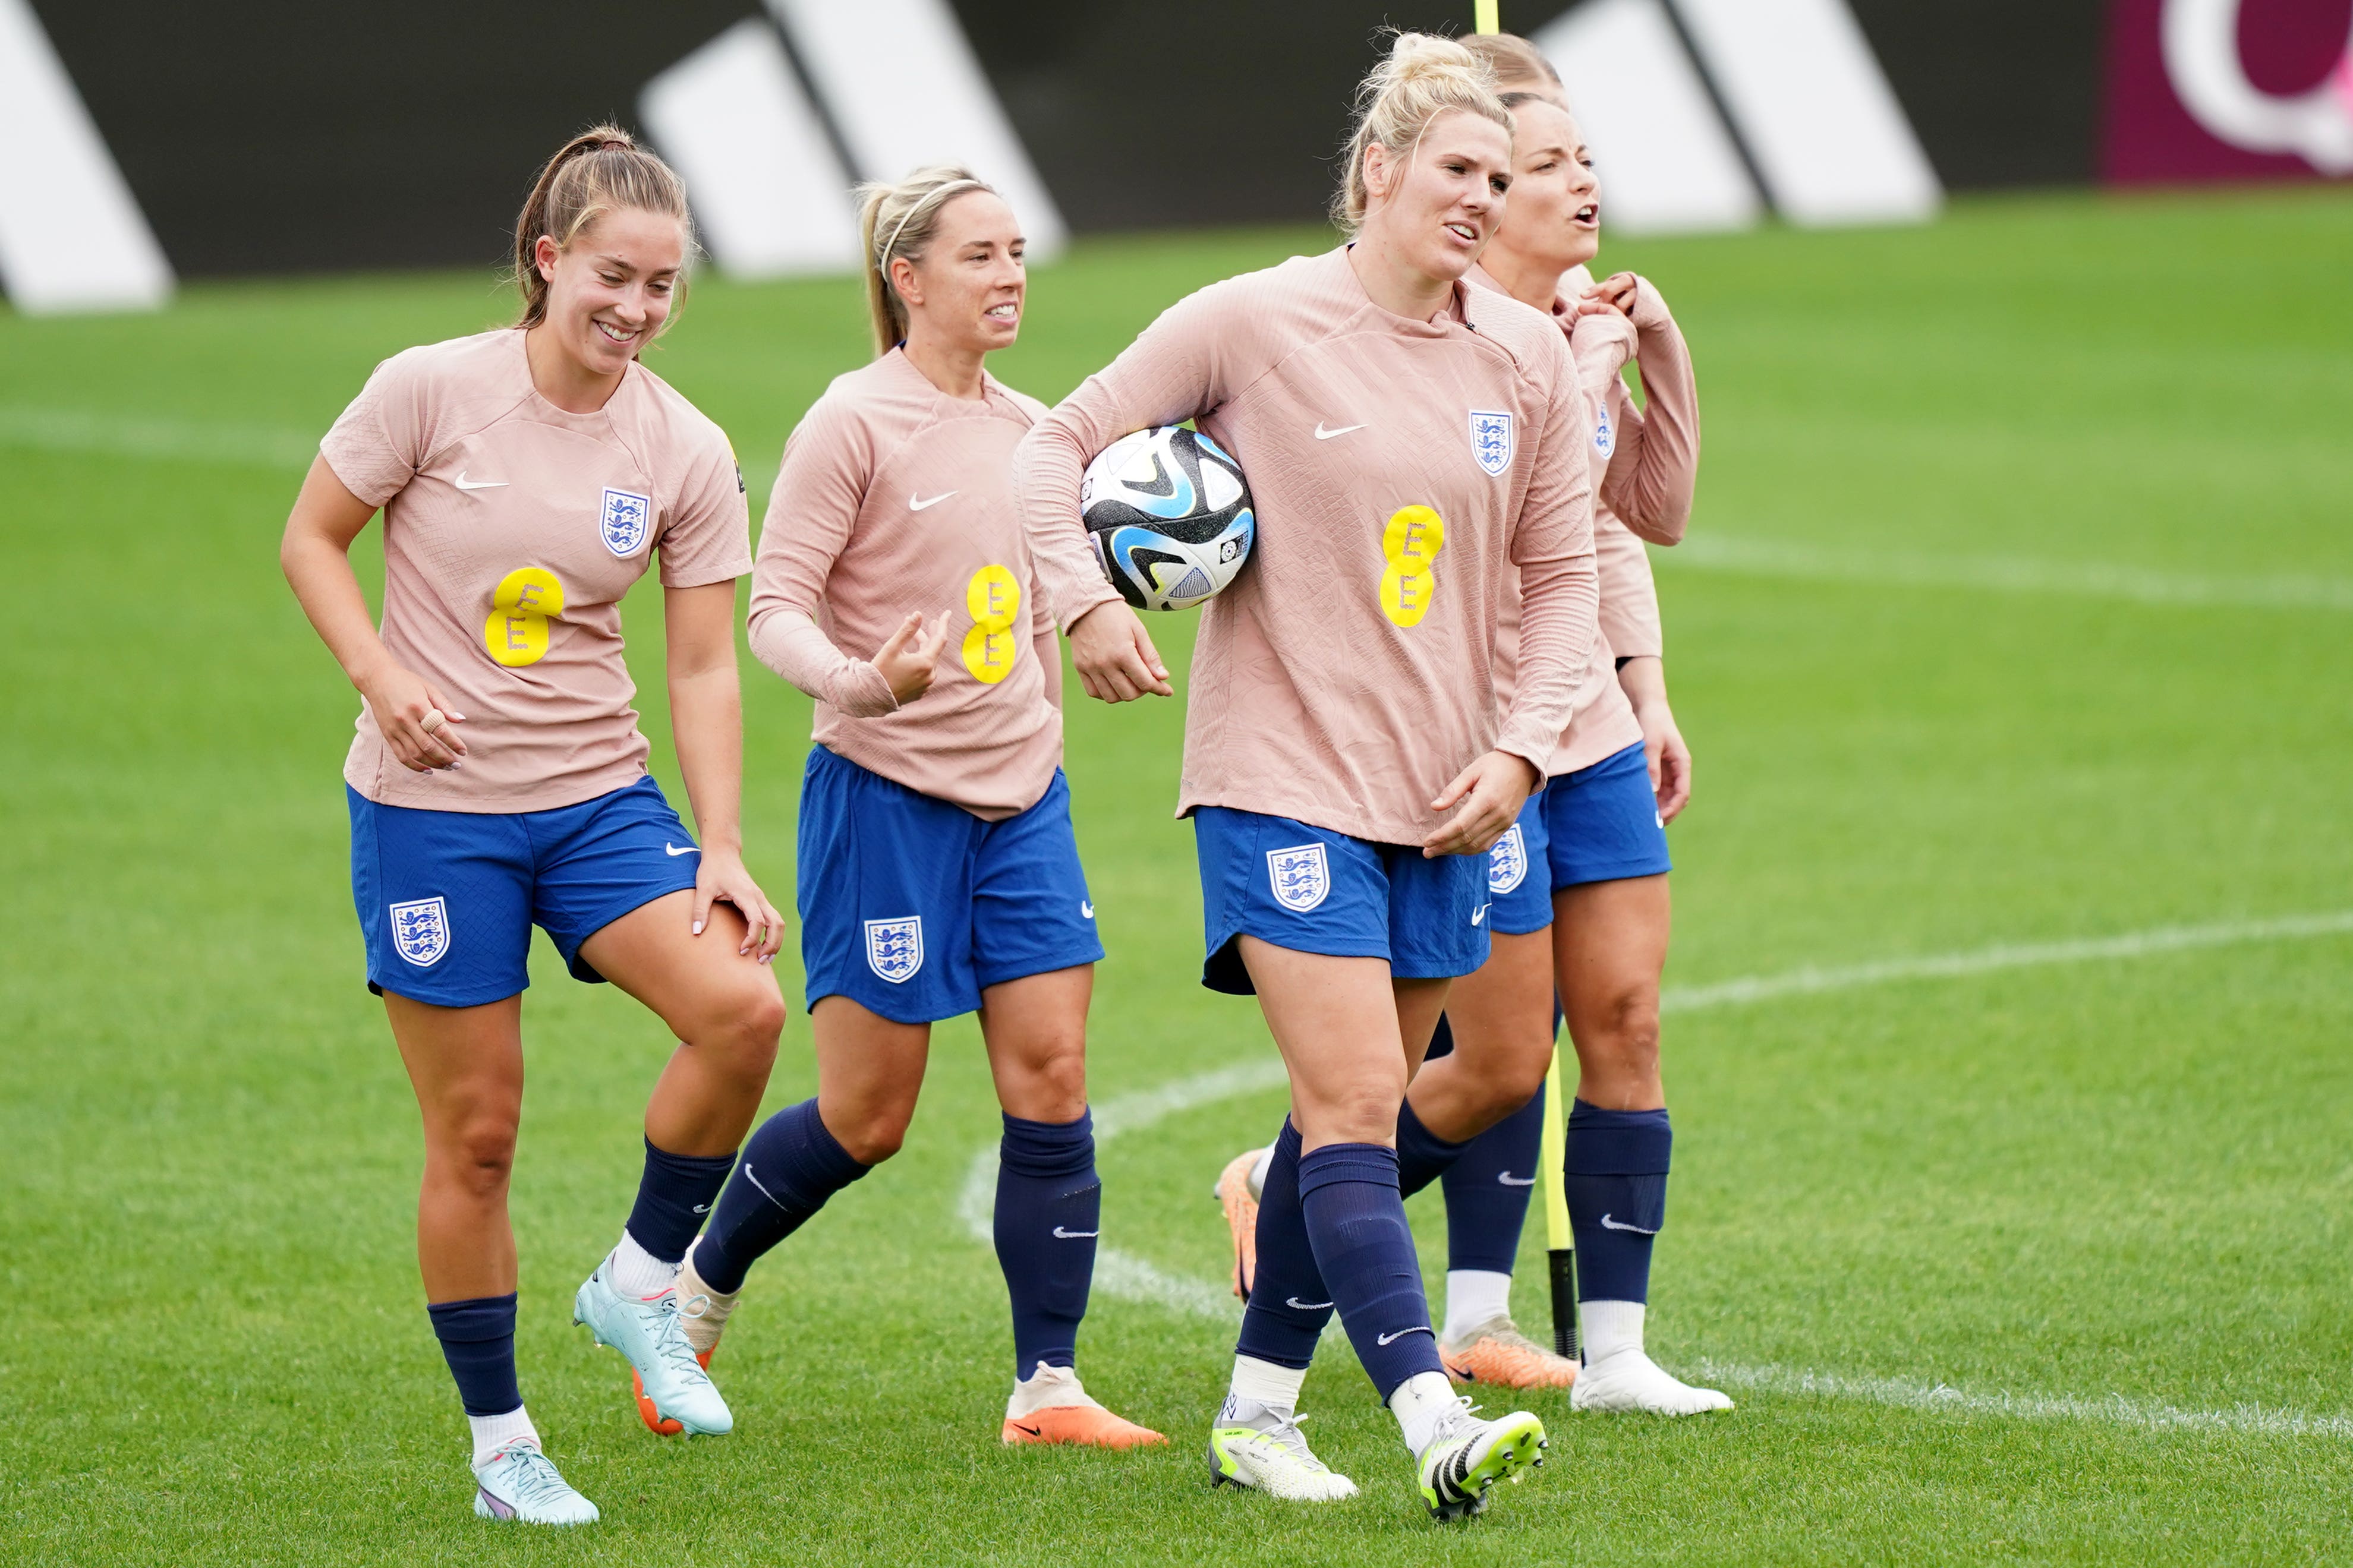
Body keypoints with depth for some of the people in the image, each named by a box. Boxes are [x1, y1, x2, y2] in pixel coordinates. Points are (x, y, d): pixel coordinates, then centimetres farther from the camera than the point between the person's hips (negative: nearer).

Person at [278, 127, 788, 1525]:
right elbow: (313, 537, 1)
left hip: (600, 794, 3)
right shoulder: (434, 390, -10)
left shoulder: (686, 450, -1)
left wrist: (723, 853, -8)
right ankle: (500, 1447, 15)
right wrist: (383, 678, -15)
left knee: (743, 1006, -21)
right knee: (475, 1131, -1)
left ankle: (643, 1285, 2)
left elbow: (704, 667, 1)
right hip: (432, 802, -3)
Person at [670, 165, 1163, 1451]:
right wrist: (859, 684, -31)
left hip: (1018, 798, 6)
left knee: (1052, 1075, -4)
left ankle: (1046, 1387, 1)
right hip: (884, 796, -6)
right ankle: (700, 1286, 25)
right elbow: (775, 607, -14)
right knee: (867, 1115, 0)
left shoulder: (1031, 431, 10)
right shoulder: (855, 422, -10)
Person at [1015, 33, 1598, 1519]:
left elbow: (1561, 575, 12)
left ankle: (1259, 1410, 22)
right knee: (1354, 1101, -15)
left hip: (1442, 798, 5)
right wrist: (1087, 601, -13)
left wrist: (1521, 749, -1)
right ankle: (1434, 1424, -24)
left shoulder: (1527, 359, 5)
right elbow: (1063, 446, 2)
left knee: (1354, 1116, 10)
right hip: (1283, 772, -5)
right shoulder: (1254, 324, -7)